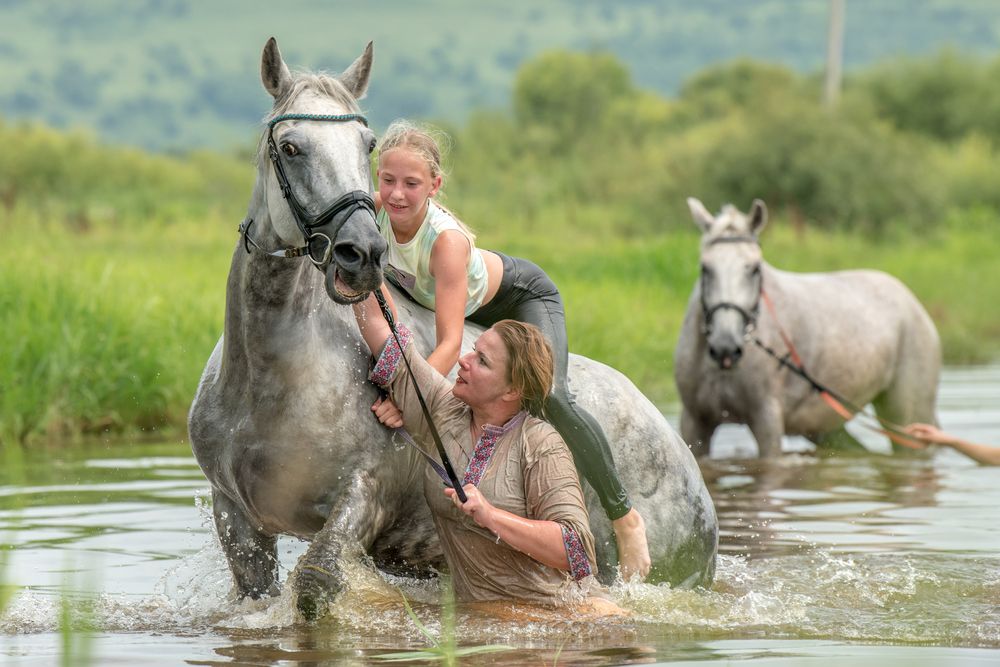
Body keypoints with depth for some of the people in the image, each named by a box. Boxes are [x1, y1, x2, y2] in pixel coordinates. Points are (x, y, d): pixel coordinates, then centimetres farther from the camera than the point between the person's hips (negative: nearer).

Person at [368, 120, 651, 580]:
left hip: (524, 298, -7)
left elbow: (450, 343, -45)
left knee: (549, 397, -27)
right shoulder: (372, 210, -26)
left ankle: (624, 516, -11)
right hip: (449, 302, 7)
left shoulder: (446, 240, -41)